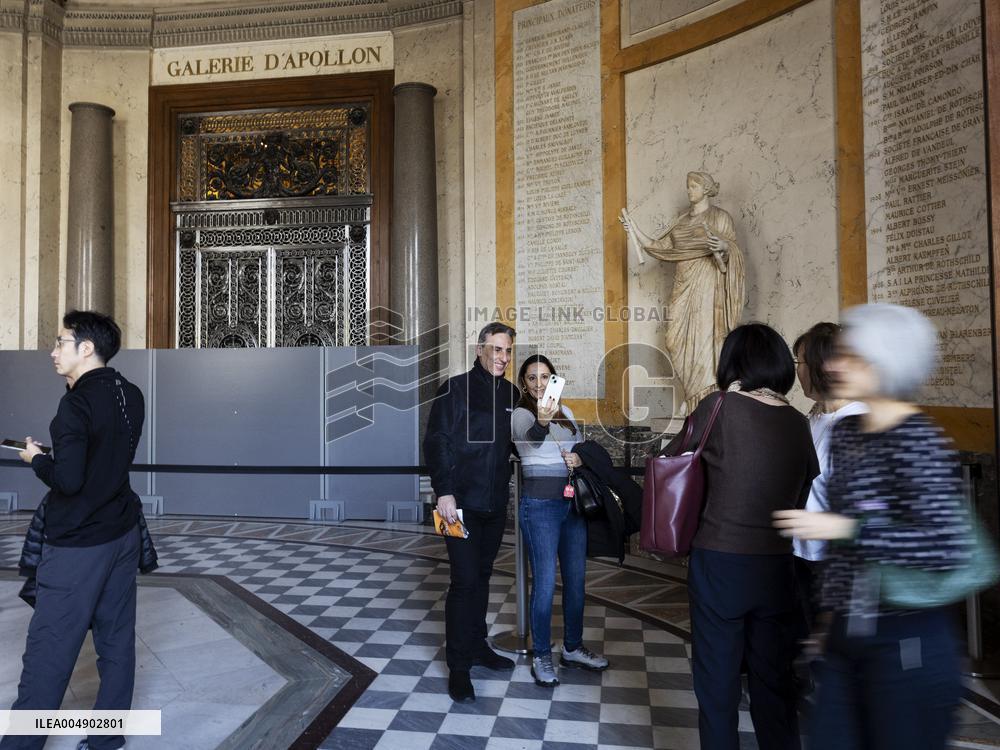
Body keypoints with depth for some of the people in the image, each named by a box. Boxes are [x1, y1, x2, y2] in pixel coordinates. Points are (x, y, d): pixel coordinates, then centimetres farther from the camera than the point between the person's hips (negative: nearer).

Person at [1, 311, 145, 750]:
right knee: (117, 641, 13)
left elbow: (67, 479, -20)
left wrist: (35, 458, -4)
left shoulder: (77, 403, -17)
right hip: (123, 533, 8)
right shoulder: (130, 396, 6)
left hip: (78, 545, -8)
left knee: (47, 654, 3)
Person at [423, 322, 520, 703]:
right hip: (462, 503, -5)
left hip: (496, 504, 6)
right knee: (465, 580, -4)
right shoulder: (456, 388, -8)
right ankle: (458, 665, 10)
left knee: (482, 576, 16)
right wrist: (443, 492, -17)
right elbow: (436, 442, -12)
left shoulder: (511, 393, 8)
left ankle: (477, 646, 32)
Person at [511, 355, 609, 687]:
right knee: (545, 582, -3)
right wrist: (541, 422, -52)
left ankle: (572, 647, 30)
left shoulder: (565, 412, 12)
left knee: (576, 578, 13)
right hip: (540, 502, -6)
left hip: (572, 501, 6)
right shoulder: (521, 413, -7)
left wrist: (580, 457, -4)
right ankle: (541, 655, 14)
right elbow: (530, 438, -30)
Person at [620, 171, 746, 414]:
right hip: (683, 287, 6)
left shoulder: (720, 218, 1)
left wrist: (724, 246, -26)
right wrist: (636, 232, 5)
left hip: (706, 286, -6)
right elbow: (661, 247, 14)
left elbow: (733, 252, -4)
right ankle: (696, 400, 12)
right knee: (677, 340, 0)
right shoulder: (682, 220, 18)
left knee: (704, 339, -9)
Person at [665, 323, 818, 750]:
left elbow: (670, 461, -3)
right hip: (777, 568, 4)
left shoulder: (720, 407, -13)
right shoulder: (799, 425, 0)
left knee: (717, 683, 12)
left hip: (719, 564, -4)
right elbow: (801, 500, 9)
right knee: (774, 682, 20)